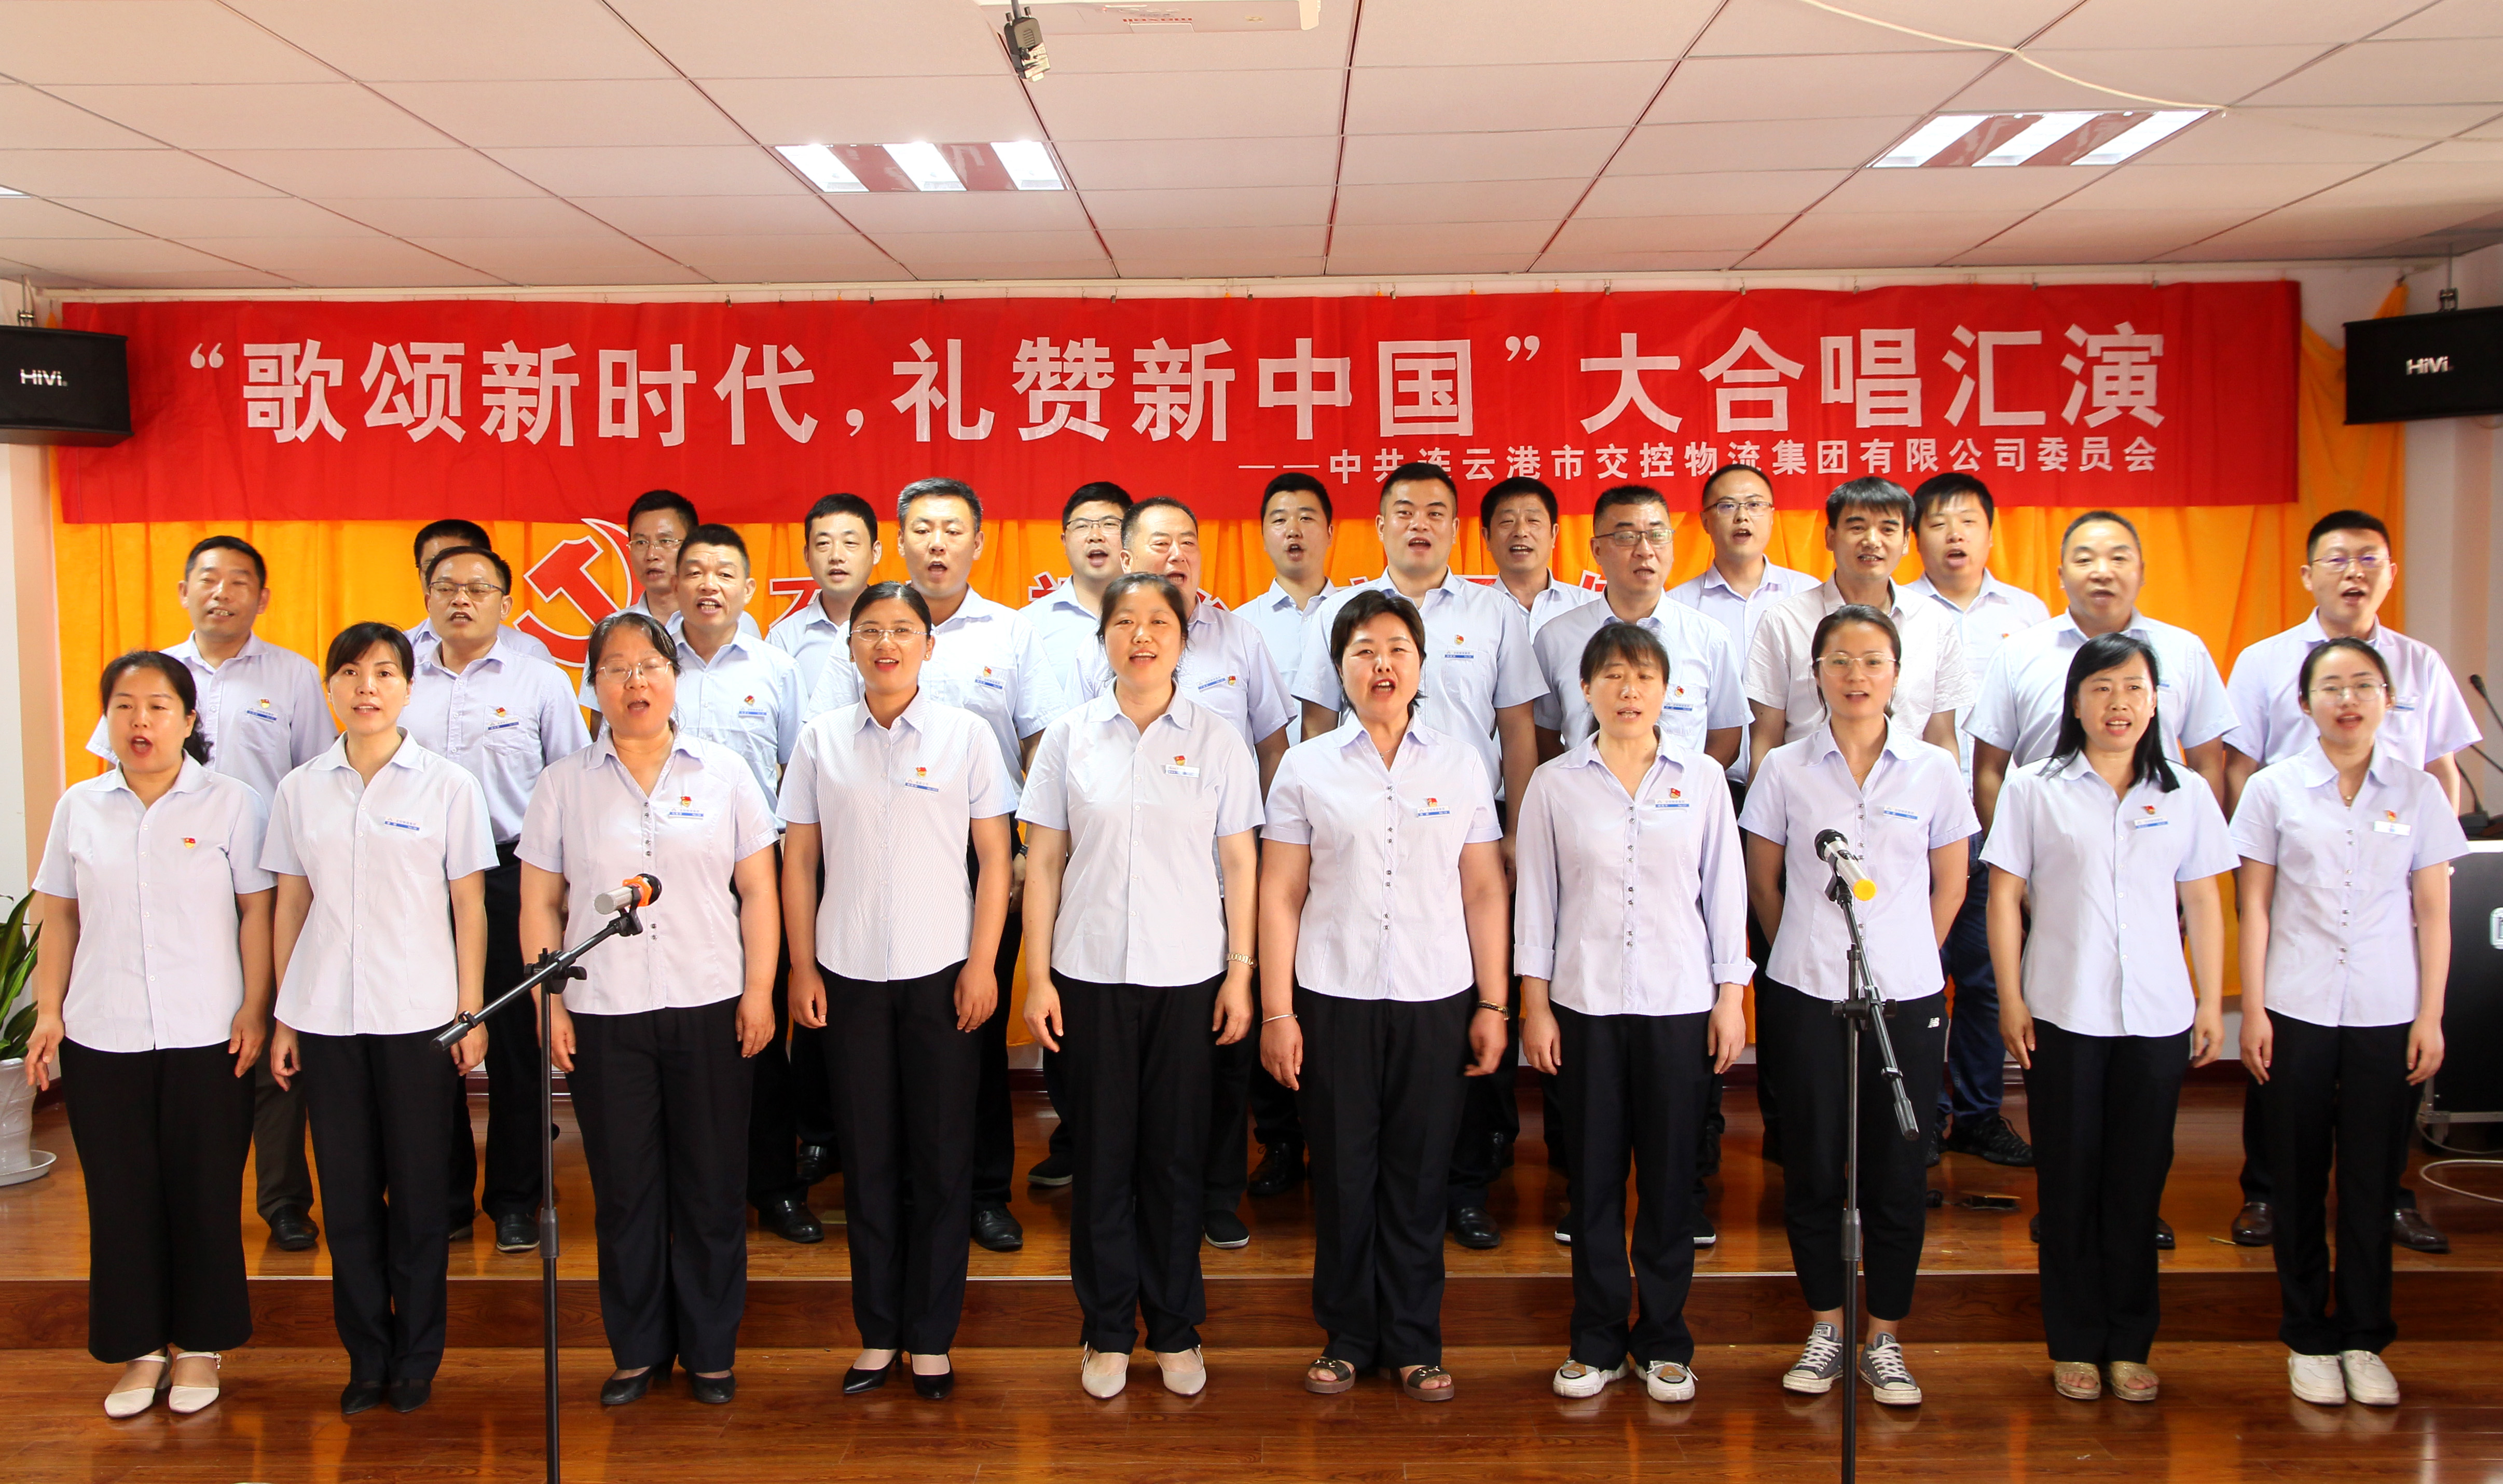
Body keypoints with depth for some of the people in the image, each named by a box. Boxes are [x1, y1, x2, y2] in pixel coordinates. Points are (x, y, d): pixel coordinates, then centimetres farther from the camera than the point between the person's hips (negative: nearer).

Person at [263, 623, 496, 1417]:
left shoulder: (449, 785, 0)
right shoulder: (300, 789, 7)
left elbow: (469, 908, 1)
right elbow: (289, 906, 10)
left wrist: (471, 1011, -1)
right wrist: (282, 1016, 8)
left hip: (417, 1016, -2)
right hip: (323, 1016, 2)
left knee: (419, 1190, 3)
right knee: (347, 1191, 7)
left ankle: (417, 1359, 17)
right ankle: (367, 1358, 20)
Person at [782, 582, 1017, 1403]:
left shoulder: (966, 734, 0)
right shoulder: (821, 739, 5)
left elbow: (994, 856, 1)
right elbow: (799, 859, 7)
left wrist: (983, 963, -6)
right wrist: (802, 966, 2)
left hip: (942, 973, -1)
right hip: (849, 974, 2)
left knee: (942, 1159, 4)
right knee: (867, 1158, 7)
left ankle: (932, 1338, 16)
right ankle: (877, 1334, 20)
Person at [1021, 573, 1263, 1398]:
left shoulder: (1218, 740, 2)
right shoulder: (1069, 739, 3)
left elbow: (1239, 865, 4)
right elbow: (1044, 863, 4)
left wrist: (1240, 973, 0)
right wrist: (1037, 976, 0)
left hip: (1187, 976, 0)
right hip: (1090, 974, 1)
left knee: (1176, 1155, 6)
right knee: (1102, 1153, 6)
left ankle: (1176, 1331, 21)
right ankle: (1107, 1331, 21)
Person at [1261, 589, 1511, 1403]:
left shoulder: (1462, 763, 7)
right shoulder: (1306, 766, 4)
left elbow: (1484, 891, 7)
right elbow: (1280, 894, 3)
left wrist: (1494, 1004, 3)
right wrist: (1276, 1011, -2)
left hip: (1435, 999, 1)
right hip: (1334, 998, 0)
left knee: (1420, 1174, 5)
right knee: (1342, 1170, 4)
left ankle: (1414, 1342, 19)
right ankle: (1346, 1336, 20)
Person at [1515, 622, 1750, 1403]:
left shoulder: (1702, 779, 4)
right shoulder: (1555, 784, 3)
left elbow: (1725, 891, 6)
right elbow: (1535, 897, 3)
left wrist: (1731, 996, 2)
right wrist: (1534, 1005, 0)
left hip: (1679, 1004, 0)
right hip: (1583, 1003, 0)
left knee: (1671, 1176, 6)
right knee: (1593, 1176, 6)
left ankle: (1664, 1340, 20)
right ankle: (1597, 1339, 19)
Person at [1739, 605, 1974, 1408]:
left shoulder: (1934, 769, 1)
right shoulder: (1784, 770, -1)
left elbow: (1950, 884, 10)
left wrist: (1905, 958, 9)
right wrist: (1810, 952, 10)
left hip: (1906, 998, 0)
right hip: (1806, 998, 0)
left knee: (1897, 1170, 5)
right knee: (1814, 1165, 6)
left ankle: (1885, 1338, 20)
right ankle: (1825, 1331, 22)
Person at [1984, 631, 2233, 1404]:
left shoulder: (2186, 794, 8)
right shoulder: (2034, 788, 1)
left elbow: (2202, 904, 10)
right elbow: (2004, 897, 0)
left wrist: (2212, 1002, 6)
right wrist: (2010, 999, -4)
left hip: (2157, 1018, 2)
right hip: (2062, 1015, -2)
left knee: (2139, 1181, 7)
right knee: (2070, 1181, 6)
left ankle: (2130, 1345, 19)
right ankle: (2075, 1345, 17)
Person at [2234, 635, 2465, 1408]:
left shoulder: (2418, 792, 3)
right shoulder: (2274, 789, 1)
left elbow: (2434, 912, 5)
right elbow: (2255, 906, 2)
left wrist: (2431, 1016, 1)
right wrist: (2253, 1010, -2)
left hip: (2388, 1016, 0)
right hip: (2296, 1012, 0)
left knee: (2372, 1180, 5)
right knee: (2300, 1180, 7)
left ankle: (2365, 1341, 19)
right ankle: (2309, 1339, 19)